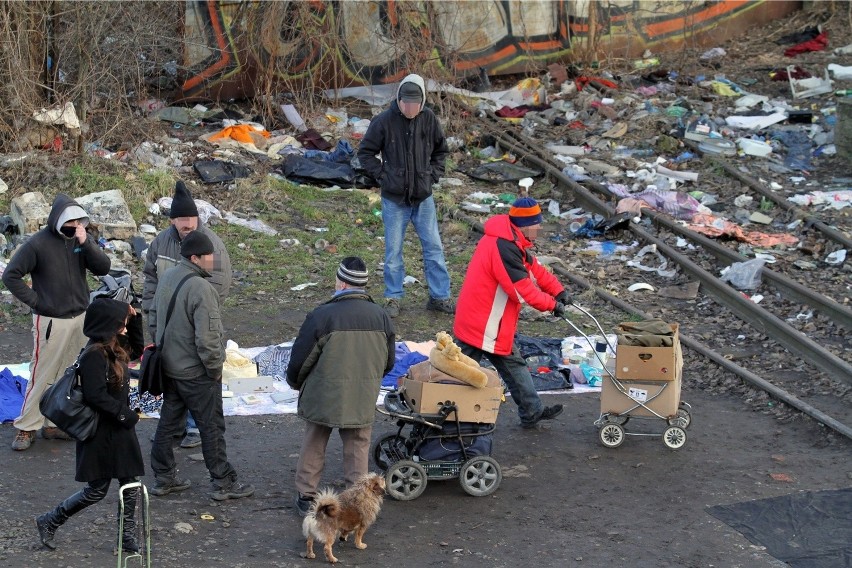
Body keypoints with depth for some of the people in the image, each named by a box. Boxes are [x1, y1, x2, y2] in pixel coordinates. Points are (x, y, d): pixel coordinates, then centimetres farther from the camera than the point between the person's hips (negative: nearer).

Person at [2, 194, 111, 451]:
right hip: (50, 321, -5)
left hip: (80, 318, 5)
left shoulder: (83, 239, 3)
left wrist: (86, 244, -18)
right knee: (42, 375, -3)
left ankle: (54, 423, 21)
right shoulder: (38, 244, -12)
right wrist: (34, 300, -11)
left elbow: (103, 268, -5)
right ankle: (27, 427, 7)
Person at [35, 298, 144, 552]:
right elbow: (96, 395, -27)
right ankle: (49, 522, 19)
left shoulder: (115, 349, 6)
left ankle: (128, 535, 19)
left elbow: (137, 348, 25)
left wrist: (133, 318, 9)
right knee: (97, 489, 3)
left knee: (130, 482, 9)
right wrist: (126, 415, -20)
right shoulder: (94, 356, -22)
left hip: (119, 429, 9)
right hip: (101, 433, -9)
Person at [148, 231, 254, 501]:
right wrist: (215, 368, -13)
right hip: (196, 373, -8)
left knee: (168, 423, 17)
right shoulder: (200, 288, -25)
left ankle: (163, 478, 26)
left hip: (169, 366, 8)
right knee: (212, 428, 4)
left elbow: (155, 315, 16)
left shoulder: (167, 277, 3)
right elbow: (207, 337, -27)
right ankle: (224, 483, 13)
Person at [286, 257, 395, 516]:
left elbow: (300, 358, -9)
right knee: (358, 448, 15)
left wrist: (295, 382, 11)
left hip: (322, 397, -2)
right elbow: (388, 361, 7)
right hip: (363, 399, 2)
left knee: (314, 445, 16)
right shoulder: (381, 317, -4)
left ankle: (306, 497, 25)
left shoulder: (321, 316, -17)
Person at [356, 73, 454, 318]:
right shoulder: (384, 121, -10)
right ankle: (393, 298, 16)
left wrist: (433, 174, 2)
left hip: (423, 197, 2)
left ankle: (440, 297, 16)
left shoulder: (429, 119, -1)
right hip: (394, 199, -2)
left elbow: (441, 150, 15)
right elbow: (365, 152, 1)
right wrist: (382, 175, -7)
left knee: (434, 247, 6)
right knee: (393, 250, 5)